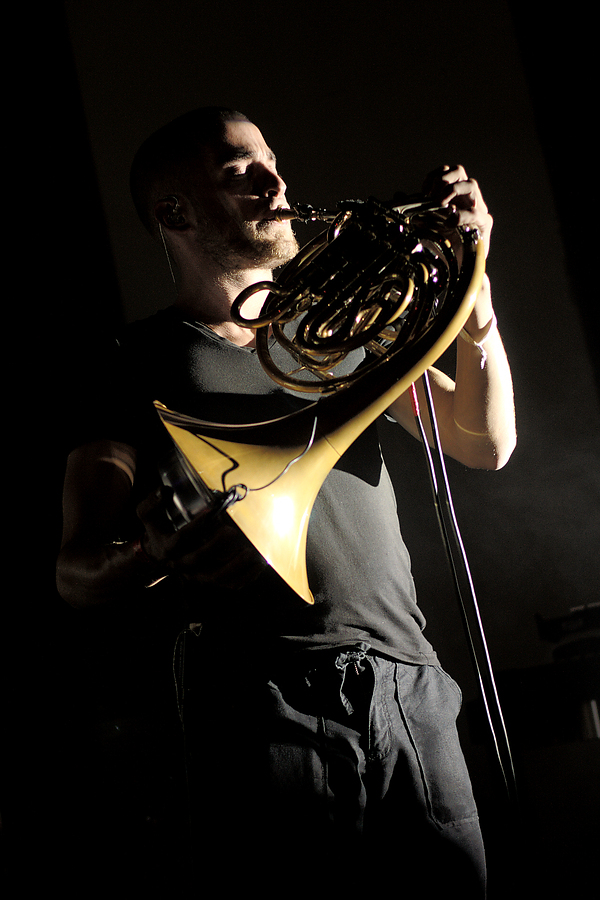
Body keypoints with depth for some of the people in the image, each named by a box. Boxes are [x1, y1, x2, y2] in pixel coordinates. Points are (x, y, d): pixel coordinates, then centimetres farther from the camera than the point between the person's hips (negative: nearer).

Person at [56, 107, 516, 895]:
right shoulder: (146, 363, 5)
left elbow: (485, 443, 13)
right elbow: (79, 571, -2)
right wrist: (156, 559, -27)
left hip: (412, 692, 5)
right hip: (273, 706, -5)